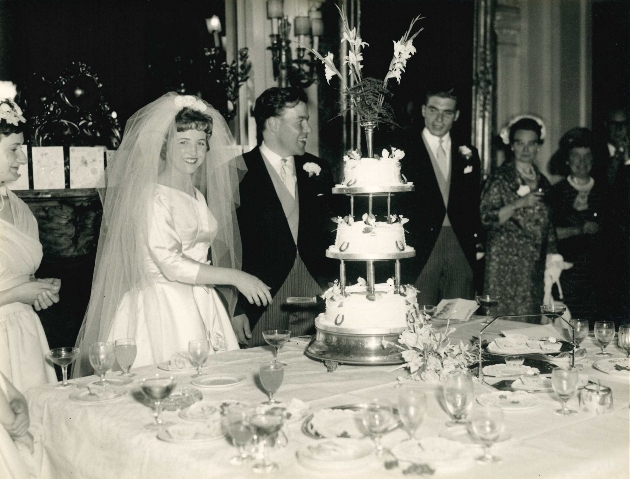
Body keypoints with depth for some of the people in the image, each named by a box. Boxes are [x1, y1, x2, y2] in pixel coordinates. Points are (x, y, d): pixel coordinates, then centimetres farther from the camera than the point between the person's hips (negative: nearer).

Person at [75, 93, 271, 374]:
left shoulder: (197, 195, 14)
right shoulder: (151, 195, -10)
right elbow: (171, 265, -18)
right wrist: (235, 277, -17)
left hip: (200, 306, 7)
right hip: (160, 307, -7)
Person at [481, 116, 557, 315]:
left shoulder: (542, 181, 14)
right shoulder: (501, 177, -3)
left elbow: (547, 226, 18)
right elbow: (486, 218, -11)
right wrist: (519, 203, -17)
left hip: (535, 264, 5)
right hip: (505, 260, -5)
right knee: (505, 314, -6)